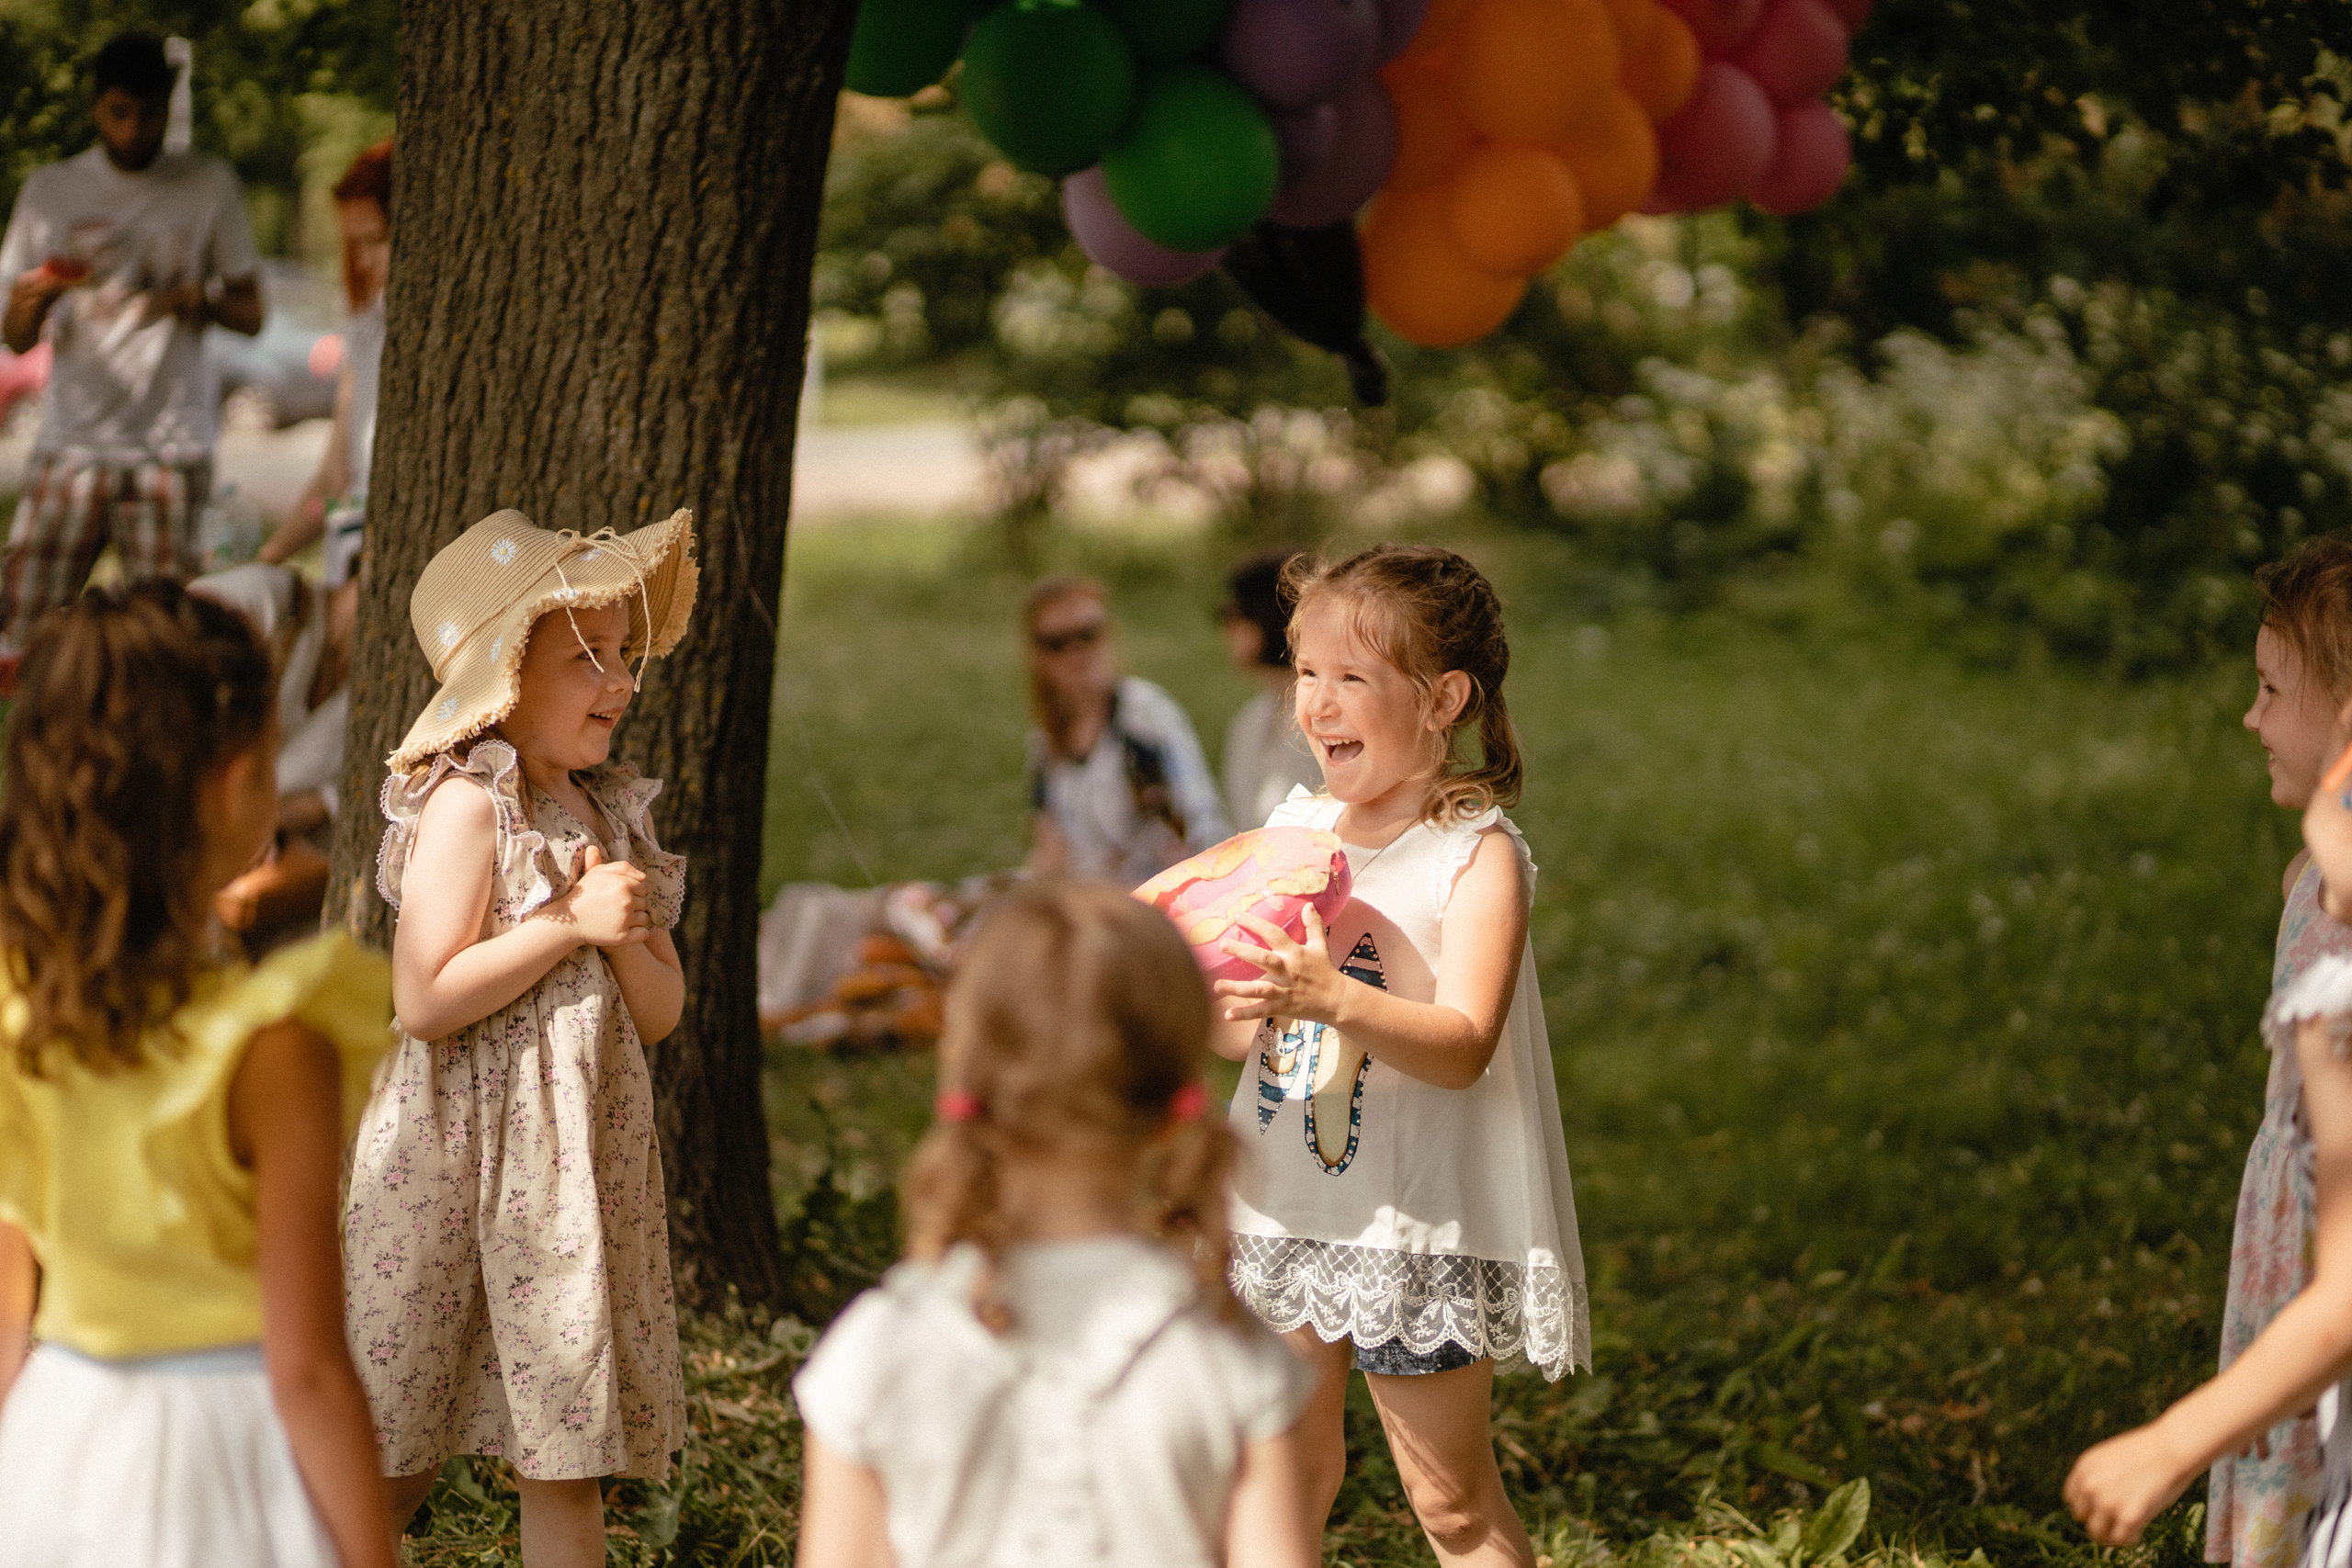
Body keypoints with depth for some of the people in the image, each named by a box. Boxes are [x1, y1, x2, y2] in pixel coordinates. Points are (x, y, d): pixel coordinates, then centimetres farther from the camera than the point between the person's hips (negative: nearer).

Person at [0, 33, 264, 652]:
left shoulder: (208, 185, 6)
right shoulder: (50, 190, 8)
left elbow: (251, 315, 9)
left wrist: (197, 300, -13)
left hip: (170, 452, -1)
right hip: (70, 447, 1)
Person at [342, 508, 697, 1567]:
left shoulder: (610, 810, 11)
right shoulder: (469, 804, -12)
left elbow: (662, 1013, 11)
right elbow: (423, 1000, -20)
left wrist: (627, 936, -9)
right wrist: (573, 921, -18)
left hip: (581, 1161, 7)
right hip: (465, 1158, -7)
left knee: (566, 1460, 8)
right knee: (400, 1456, 2)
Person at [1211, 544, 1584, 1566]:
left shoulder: (1477, 856, -12)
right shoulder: (1294, 828, 5)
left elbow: (1463, 1048, -24)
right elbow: (1242, 1030, 10)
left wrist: (1332, 997, -38)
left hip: (1420, 1226, -5)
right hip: (1285, 1209, 6)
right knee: (1286, 1467, 14)